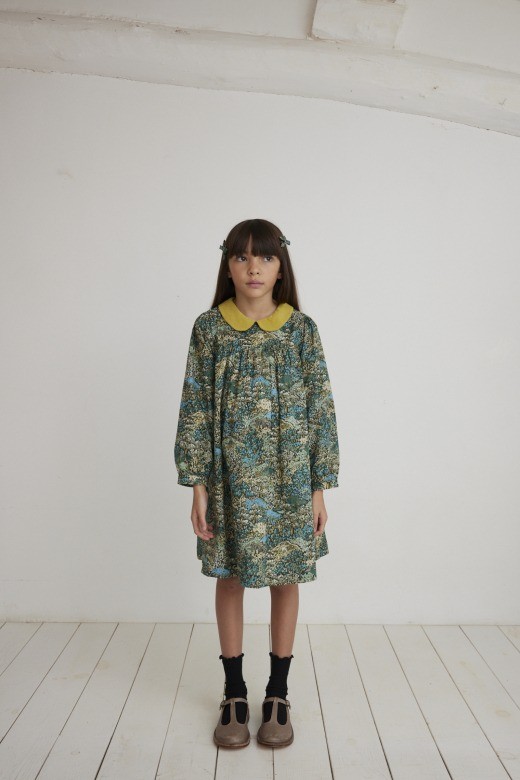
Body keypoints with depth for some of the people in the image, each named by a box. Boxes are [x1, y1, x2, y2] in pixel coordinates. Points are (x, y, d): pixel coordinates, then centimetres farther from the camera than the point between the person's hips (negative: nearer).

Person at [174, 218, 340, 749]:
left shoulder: (301, 328, -1)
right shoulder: (209, 327, -1)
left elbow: (321, 410, -1)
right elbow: (194, 410, -2)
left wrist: (320, 488, -4)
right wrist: (198, 486, -6)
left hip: (289, 477, 0)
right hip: (229, 476, 0)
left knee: (286, 578, 11)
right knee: (229, 577, 11)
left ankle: (277, 694, 31)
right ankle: (234, 693, 32)